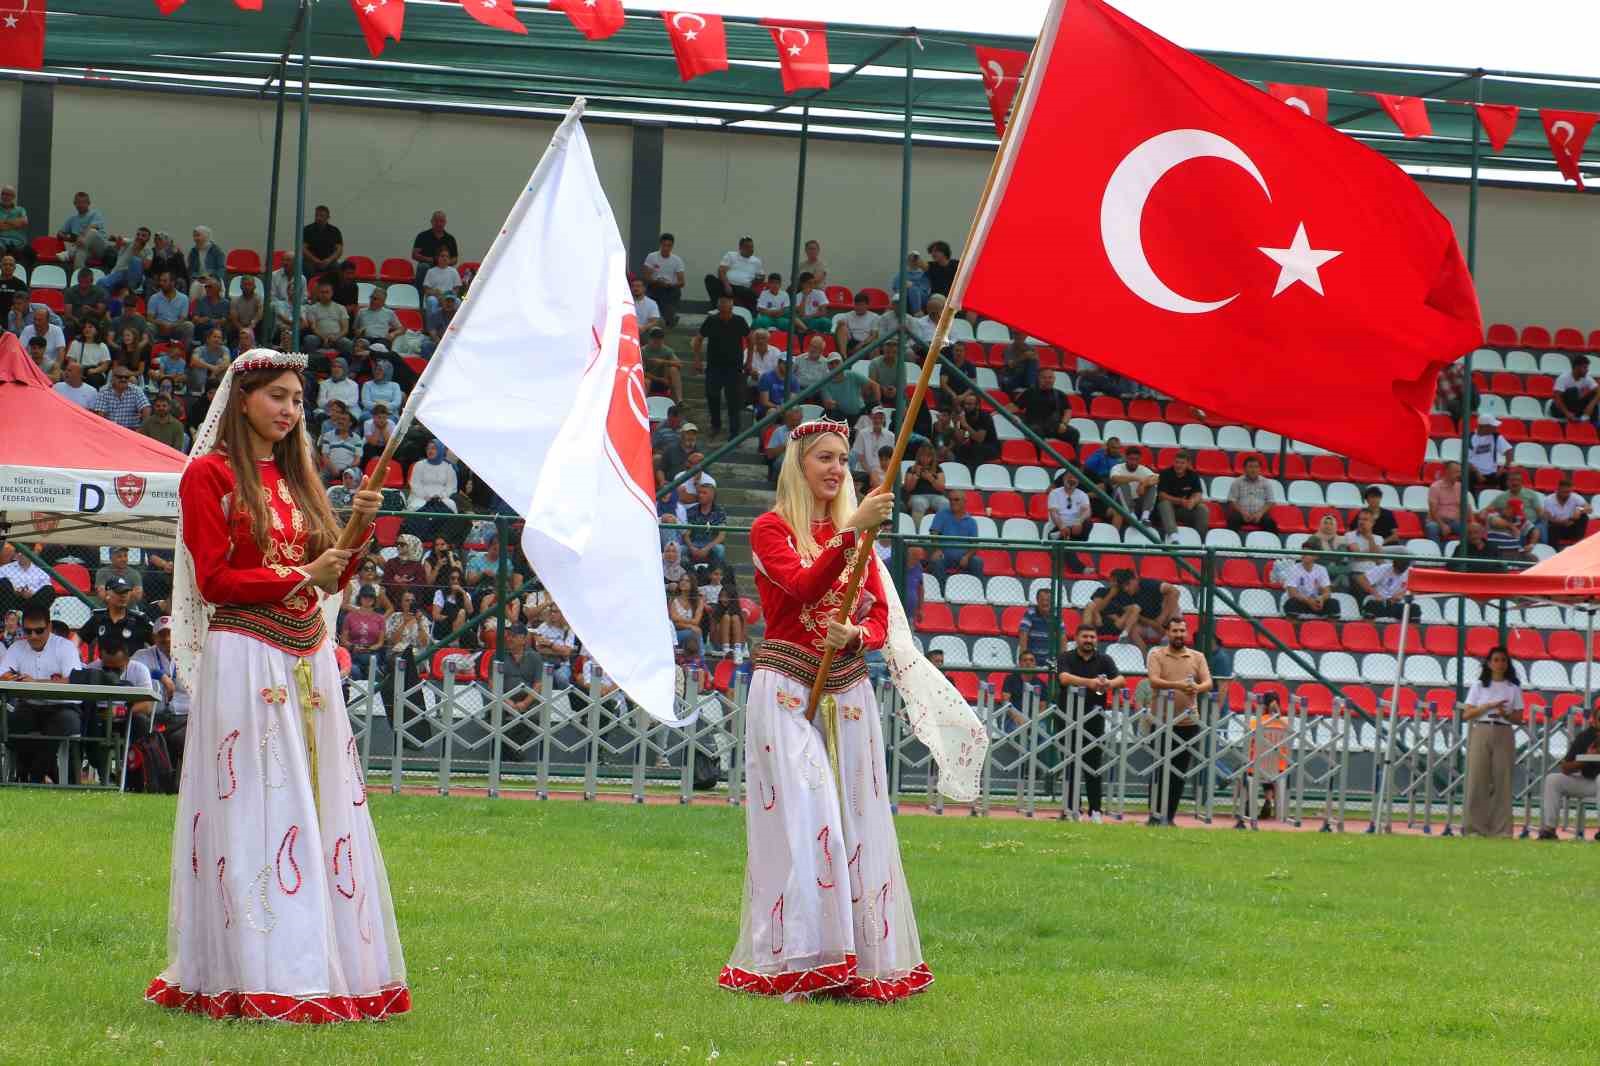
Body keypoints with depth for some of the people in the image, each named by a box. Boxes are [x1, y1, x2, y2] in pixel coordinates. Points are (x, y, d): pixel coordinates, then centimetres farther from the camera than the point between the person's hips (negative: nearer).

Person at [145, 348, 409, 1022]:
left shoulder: (297, 478, 18)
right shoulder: (210, 475, -3)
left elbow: (332, 578, 17)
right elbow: (212, 579, -9)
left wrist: (358, 529, -1)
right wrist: (297, 578, -14)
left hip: (307, 660, 7)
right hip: (244, 656, -7)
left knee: (319, 809, 4)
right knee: (253, 812, -9)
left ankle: (316, 967, 5)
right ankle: (256, 981, -9)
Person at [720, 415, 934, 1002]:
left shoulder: (856, 533, 15)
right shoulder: (771, 529, -2)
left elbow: (880, 617, 11)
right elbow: (803, 587, -20)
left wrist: (856, 636, -11)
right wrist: (851, 532, -28)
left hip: (847, 694, 5)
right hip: (786, 690, -5)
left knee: (854, 825, 3)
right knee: (803, 817, -12)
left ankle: (859, 958, 6)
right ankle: (798, 960, -11)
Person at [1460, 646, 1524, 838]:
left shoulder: (1513, 688, 10)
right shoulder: (1479, 686, 8)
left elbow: (1518, 718, 8)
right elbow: (1466, 715, 2)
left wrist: (1506, 714, -13)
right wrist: (1488, 706, -9)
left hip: (1503, 735, 1)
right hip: (1481, 733, -1)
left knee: (1502, 782, -3)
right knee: (1477, 780, -5)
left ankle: (1500, 828, -1)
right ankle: (1474, 826, -2)